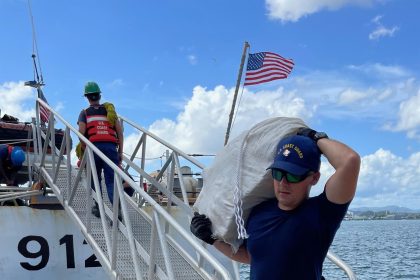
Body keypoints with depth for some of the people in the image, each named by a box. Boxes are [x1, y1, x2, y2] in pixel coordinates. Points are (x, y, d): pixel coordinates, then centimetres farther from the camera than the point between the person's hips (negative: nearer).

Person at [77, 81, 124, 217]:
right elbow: (120, 132, 11)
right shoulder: (109, 110, 19)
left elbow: (81, 132, -3)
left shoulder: (85, 113, 13)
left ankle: (98, 207, 14)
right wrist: (120, 152, 14)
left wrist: (85, 150, 8)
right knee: (111, 180, -2)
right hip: (111, 147, 1)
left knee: (95, 179, 16)